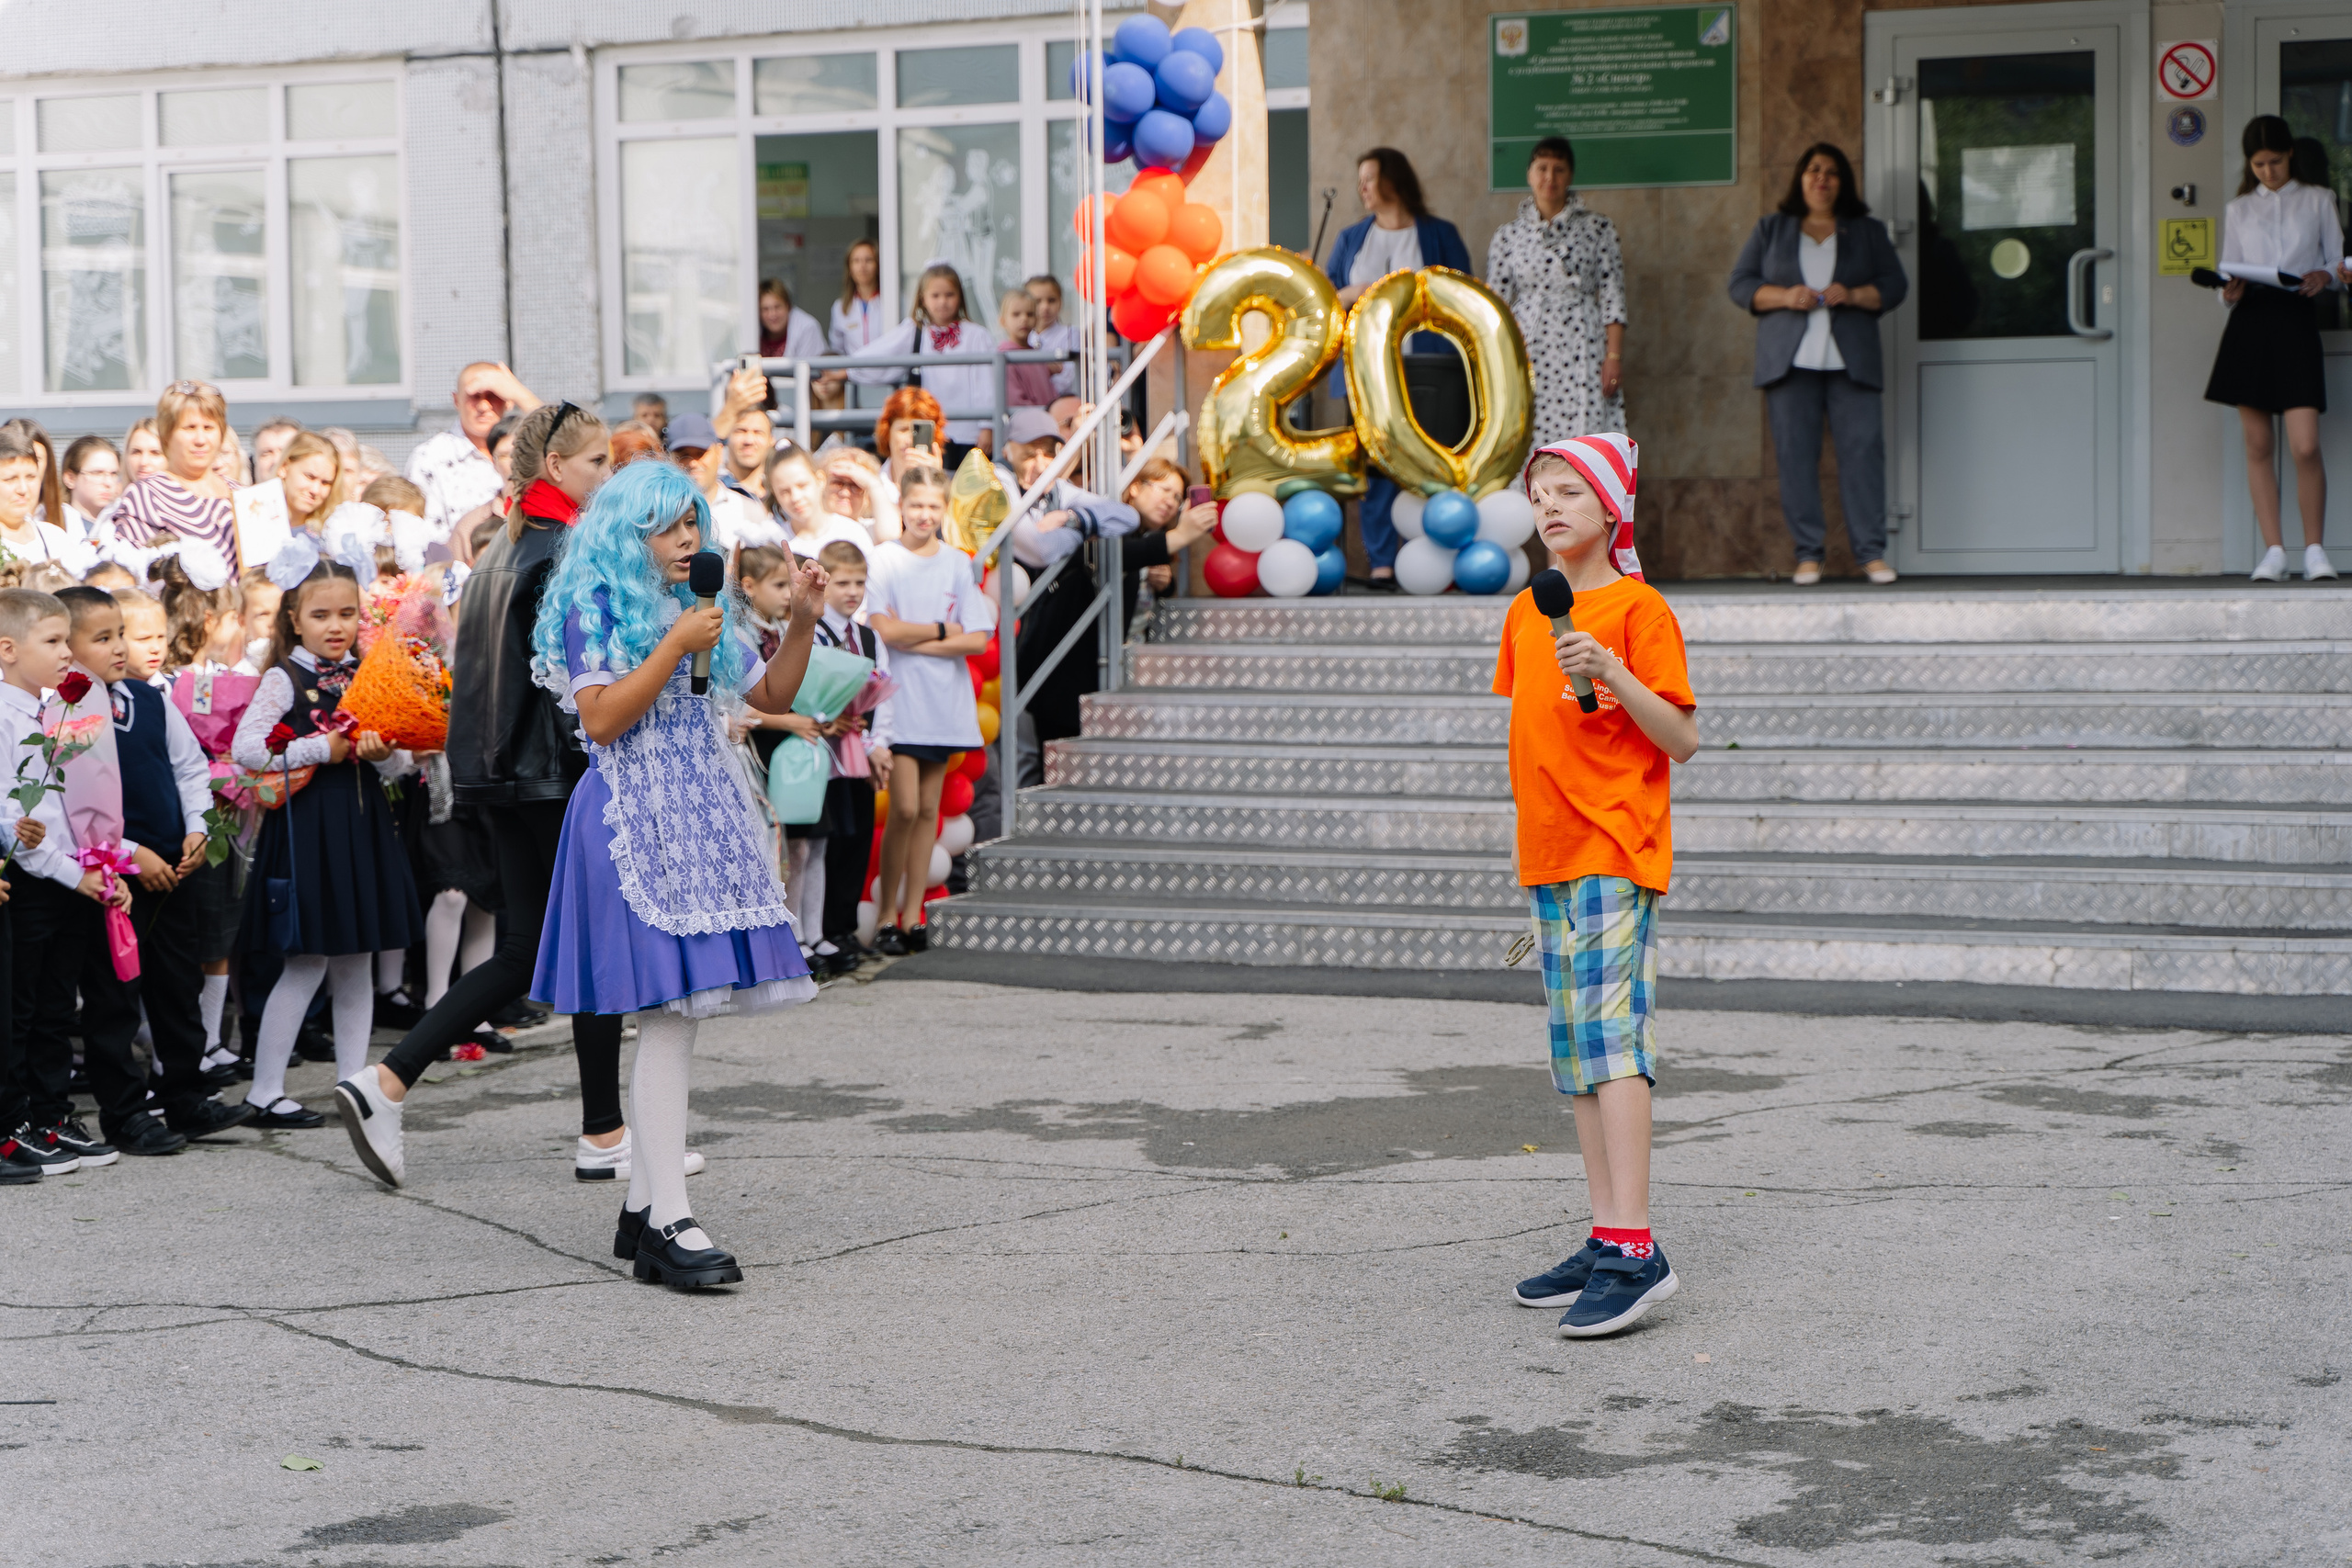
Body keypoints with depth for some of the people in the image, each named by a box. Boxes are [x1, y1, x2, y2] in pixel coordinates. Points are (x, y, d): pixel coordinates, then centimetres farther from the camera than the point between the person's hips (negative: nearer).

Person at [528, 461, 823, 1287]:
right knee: (669, 1011, -15)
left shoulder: (705, 609, 17)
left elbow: (772, 695, 21)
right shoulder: (594, 609, -4)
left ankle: (642, 1204, 14)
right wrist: (675, 647, -16)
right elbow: (602, 720, -14)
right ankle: (669, 1221, -16)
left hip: (702, 815, 7)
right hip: (634, 819, -7)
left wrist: (802, 622, 6)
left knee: (677, 1013, 7)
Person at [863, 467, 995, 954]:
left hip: (944, 699, 4)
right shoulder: (883, 559, -1)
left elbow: (977, 639, 0)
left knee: (929, 809, 6)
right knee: (904, 808, -10)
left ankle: (912, 914, 12)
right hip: (898, 697, -4)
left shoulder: (957, 564, 8)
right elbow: (884, 628, -12)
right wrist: (941, 630, -4)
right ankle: (886, 915, 1)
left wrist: (917, 641, -8)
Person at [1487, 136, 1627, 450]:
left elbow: (1613, 297, 4)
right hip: (1527, 352, 1)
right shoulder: (1508, 236, 9)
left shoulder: (1597, 229, 6)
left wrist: (1614, 356, -4)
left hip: (1583, 352, -1)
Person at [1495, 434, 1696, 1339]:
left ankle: (1634, 1248, -18)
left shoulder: (1637, 608, -6)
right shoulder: (1524, 614, 15)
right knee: (1576, 1051, 8)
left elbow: (1682, 740, -10)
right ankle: (1606, 1239, 14)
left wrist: (1612, 673, -22)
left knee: (1610, 1036, -15)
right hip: (1547, 855, 8)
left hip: (1616, 854, -8)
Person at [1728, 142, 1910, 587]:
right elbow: (1741, 284, 10)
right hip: (1789, 361, 0)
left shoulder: (1868, 232, 16)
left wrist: (1853, 295, -9)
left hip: (1851, 361, 0)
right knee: (1795, 453, -5)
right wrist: (1784, 296, -8)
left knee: (1863, 447, -8)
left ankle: (1872, 553, -6)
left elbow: (1895, 285, 10)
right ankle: (1807, 555, -1)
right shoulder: (1771, 229, 15)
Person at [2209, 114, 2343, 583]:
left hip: (2296, 320, -2)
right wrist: (2230, 292, -8)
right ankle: (2273, 550, 5)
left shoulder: (2317, 201, 12)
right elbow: (2230, 271, 15)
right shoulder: (2238, 210, 16)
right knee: (2258, 444, 0)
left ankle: (2314, 549, 1)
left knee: (2306, 446, -11)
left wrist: (2323, 275, -11)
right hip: (2250, 322, 2)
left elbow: (2336, 261, 12)